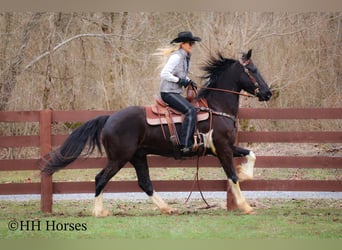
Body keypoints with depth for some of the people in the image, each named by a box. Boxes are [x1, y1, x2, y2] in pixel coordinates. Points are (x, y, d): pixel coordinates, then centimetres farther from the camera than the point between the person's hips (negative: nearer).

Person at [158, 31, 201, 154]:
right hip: (169, 92, -11)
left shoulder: (185, 57, 14)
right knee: (190, 110, -25)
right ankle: (185, 145, -33)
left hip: (175, 93, 11)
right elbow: (164, 74, -21)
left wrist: (188, 81, 11)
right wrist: (180, 80, -18)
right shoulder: (176, 56, -15)